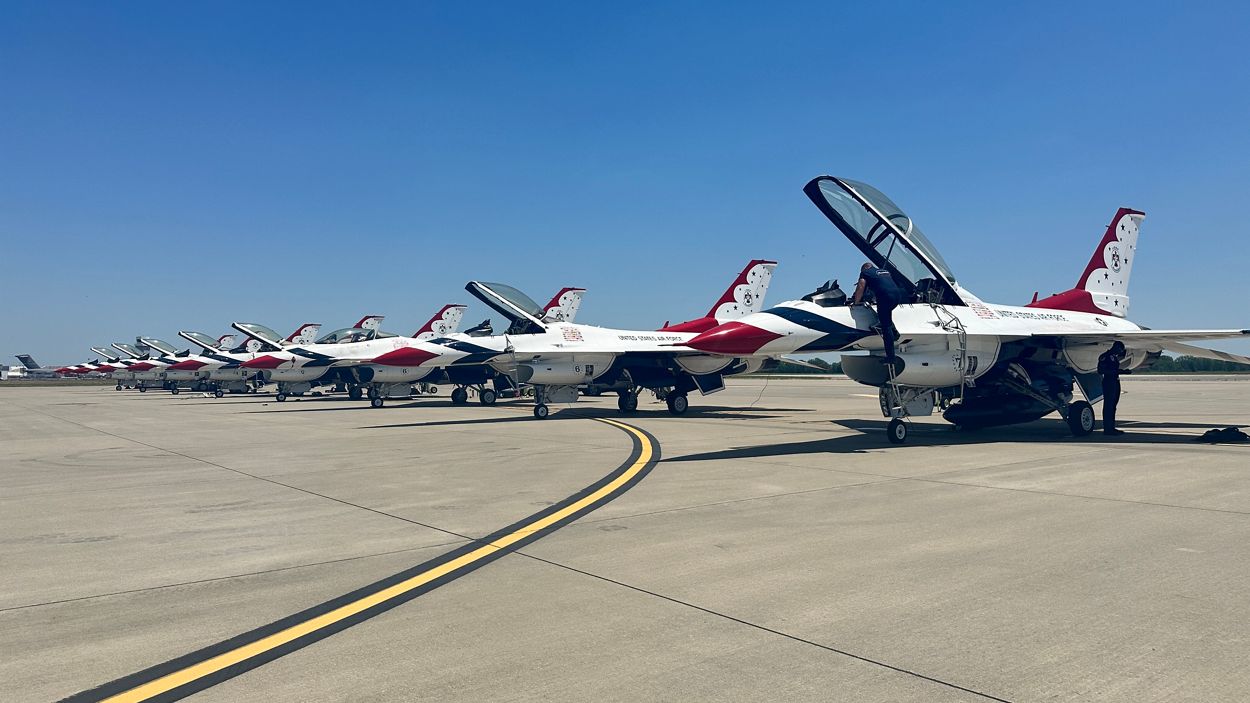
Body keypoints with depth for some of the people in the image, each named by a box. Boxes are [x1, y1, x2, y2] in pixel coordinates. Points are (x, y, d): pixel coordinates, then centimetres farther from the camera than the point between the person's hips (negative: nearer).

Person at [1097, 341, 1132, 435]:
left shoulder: (1114, 357, 18)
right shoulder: (1104, 356, -11)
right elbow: (1101, 370, -18)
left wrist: (1125, 371, 14)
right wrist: (1115, 372, -23)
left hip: (1115, 383, 10)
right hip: (1108, 383, -10)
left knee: (1113, 406, 12)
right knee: (1108, 406, -8)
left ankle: (1111, 428, 18)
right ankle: (1107, 429, -7)